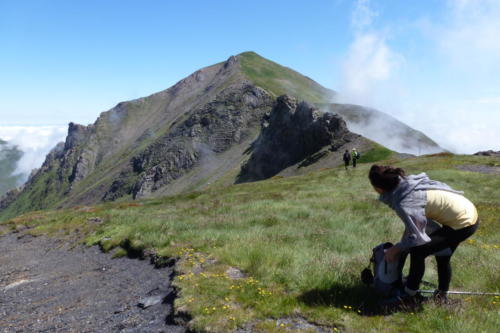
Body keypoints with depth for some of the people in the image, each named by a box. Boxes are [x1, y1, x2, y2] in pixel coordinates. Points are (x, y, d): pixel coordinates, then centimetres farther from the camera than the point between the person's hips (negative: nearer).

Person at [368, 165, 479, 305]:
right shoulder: (406, 183, -3)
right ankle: (441, 295, 43)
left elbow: (416, 236, -18)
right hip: (467, 211, 9)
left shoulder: (403, 203, -28)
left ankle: (410, 295, 13)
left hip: (463, 223, -8)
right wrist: (403, 244, 14)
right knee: (442, 255, 23)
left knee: (418, 251, -4)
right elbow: (415, 222, 10)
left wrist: (396, 249, -4)